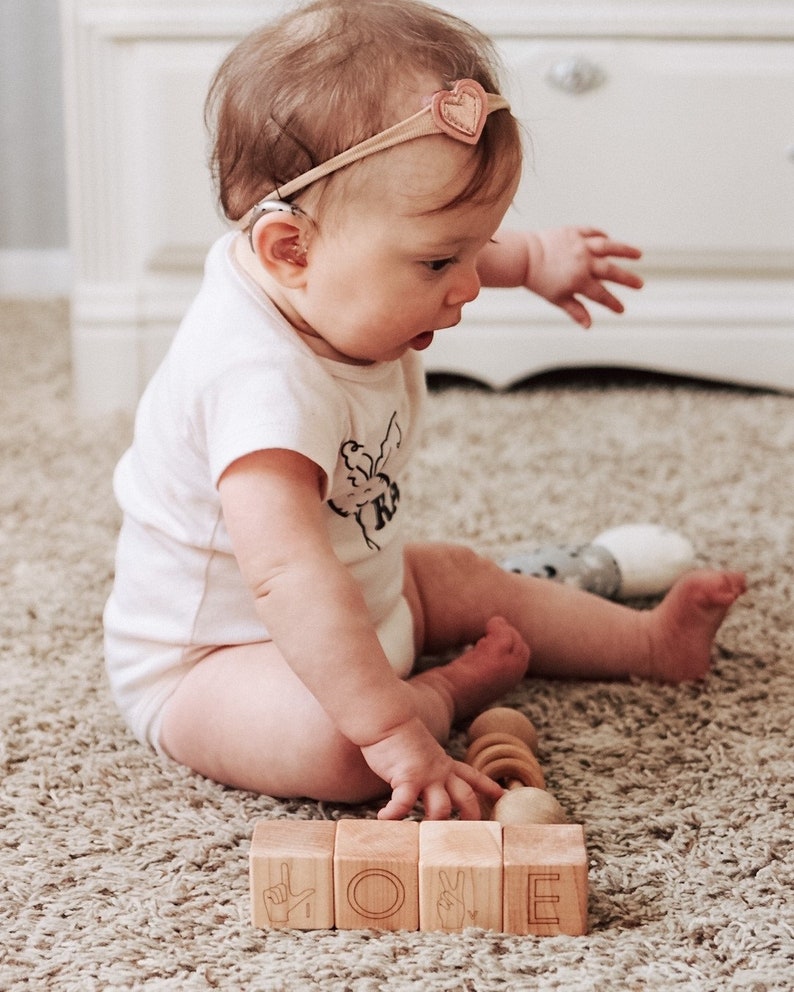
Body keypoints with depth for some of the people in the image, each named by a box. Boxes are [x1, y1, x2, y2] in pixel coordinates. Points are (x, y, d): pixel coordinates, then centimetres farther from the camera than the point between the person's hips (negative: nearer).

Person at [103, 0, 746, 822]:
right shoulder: (266, 382, -40)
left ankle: (653, 641, 39)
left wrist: (534, 260, 18)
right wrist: (395, 730, -50)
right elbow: (287, 573, -49)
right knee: (334, 744, -34)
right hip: (208, 663, -10)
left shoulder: (335, 284, -8)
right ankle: (458, 686, -4)